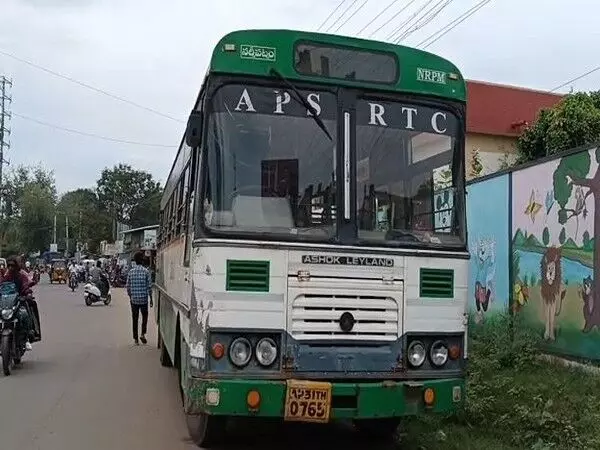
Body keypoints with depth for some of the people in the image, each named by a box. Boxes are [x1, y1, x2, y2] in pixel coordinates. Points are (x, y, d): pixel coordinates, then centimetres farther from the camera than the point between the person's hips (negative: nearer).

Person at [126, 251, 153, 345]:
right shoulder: (146, 271, -7)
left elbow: (128, 286, 4)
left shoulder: (131, 271, 0)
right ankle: (143, 334, 1)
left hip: (134, 299, 2)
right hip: (144, 298, -2)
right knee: (144, 316, 16)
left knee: (135, 319, 8)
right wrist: (151, 299, 1)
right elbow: (149, 286, -7)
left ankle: (135, 338, 10)